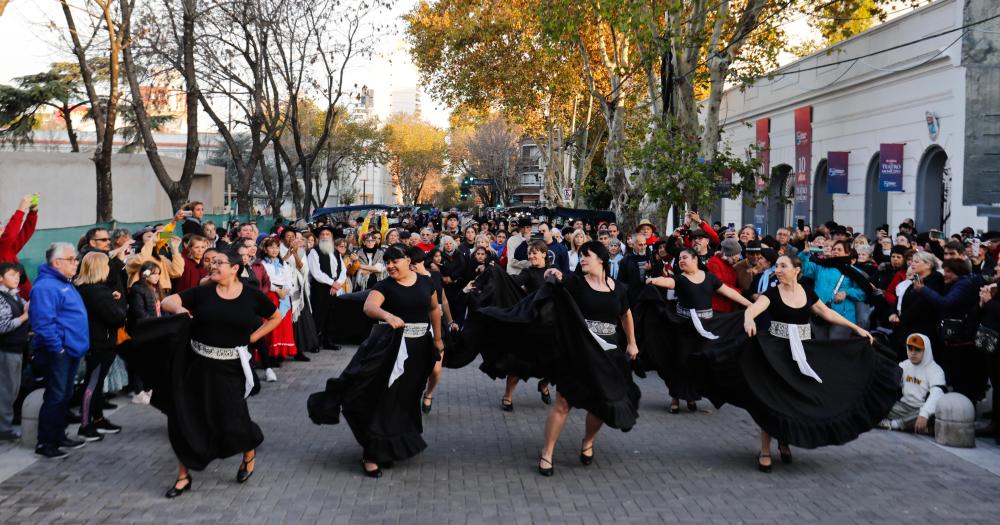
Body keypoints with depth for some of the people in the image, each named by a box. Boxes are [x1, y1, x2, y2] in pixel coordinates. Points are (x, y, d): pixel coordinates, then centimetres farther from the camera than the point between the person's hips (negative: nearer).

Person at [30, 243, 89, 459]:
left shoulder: (65, 284, 16)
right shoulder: (46, 287, -18)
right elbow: (43, 322, -25)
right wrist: (57, 348, -23)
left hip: (71, 351, 10)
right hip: (57, 353, -10)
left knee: (65, 396, 16)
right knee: (55, 397, -5)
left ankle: (59, 436, 26)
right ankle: (45, 443, 3)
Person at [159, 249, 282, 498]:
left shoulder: (252, 295, -1)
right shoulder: (203, 292, 0)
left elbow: (276, 317, 13)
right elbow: (167, 302, -6)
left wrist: (252, 337, 3)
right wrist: (177, 308, -29)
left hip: (230, 367, -2)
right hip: (196, 363, 2)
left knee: (231, 419, -3)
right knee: (185, 417, 2)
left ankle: (250, 452, 32)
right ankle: (183, 476, 17)